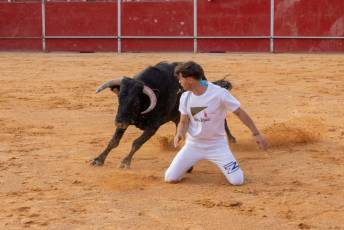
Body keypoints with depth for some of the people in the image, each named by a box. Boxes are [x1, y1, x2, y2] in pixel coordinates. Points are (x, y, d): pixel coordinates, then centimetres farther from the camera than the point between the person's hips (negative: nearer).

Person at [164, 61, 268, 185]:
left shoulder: (219, 94, -21)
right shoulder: (185, 97, -6)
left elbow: (240, 113, -13)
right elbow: (184, 122, 2)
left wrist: (256, 134, -14)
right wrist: (180, 133, -21)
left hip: (217, 145, -3)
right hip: (193, 144, 3)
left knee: (237, 180, -14)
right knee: (170, 178, -5)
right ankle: (188, 162, 28)